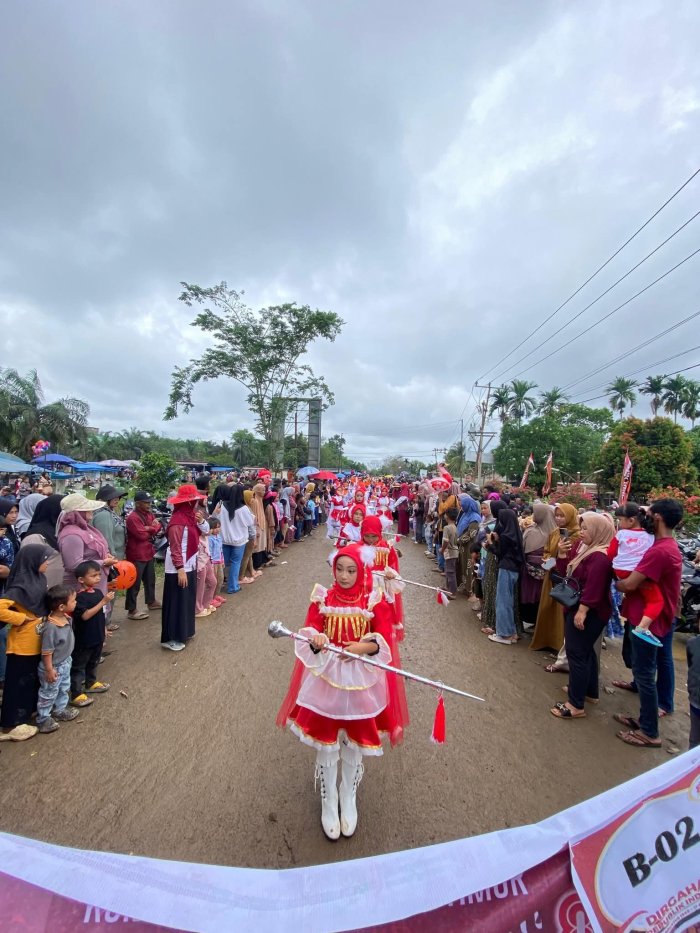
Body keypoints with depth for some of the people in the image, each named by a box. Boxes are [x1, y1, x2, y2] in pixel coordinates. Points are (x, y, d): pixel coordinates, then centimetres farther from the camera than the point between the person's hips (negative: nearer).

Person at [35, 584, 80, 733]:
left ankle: (60, 711, 45)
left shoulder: (67, 619, -9)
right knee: (48, 694, 14)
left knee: (64, 689, 25)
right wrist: (49, 670, -17)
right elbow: (47, 652, -26)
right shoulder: (51, 627, -36)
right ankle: (43, 719, 34)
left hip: (65, 663, 8)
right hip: (54, 667, -8)